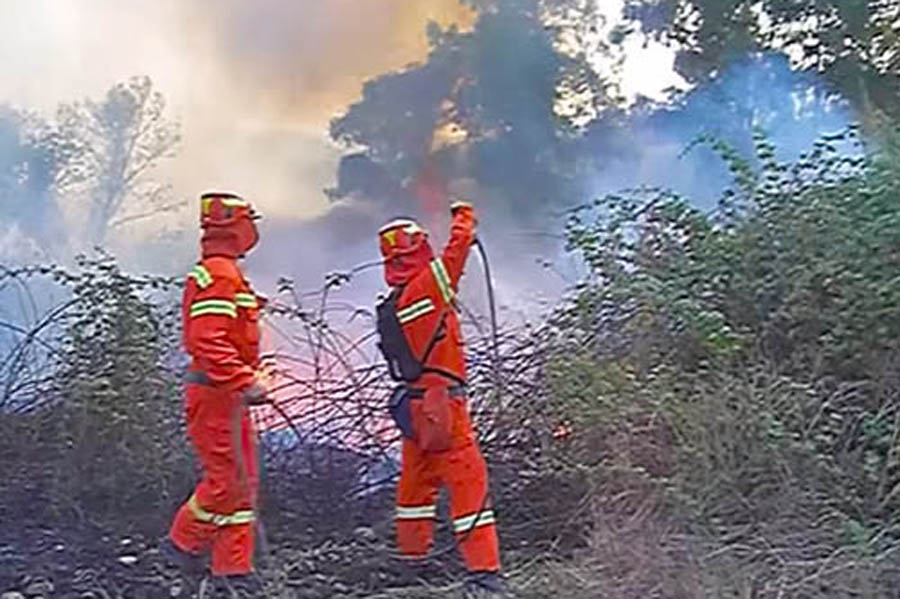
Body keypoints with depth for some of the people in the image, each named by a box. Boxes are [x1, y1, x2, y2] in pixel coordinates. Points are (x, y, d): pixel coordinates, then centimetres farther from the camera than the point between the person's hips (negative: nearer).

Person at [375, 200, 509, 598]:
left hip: (411, 406, 8)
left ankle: (413, 555, 35)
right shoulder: (426, 287, -13)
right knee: (469, 482, -7)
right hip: (440, 405, -8)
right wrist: (463, 215, 12)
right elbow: (458, 247, -7)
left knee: (417, 480, 21)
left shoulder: (387, 309, 9)